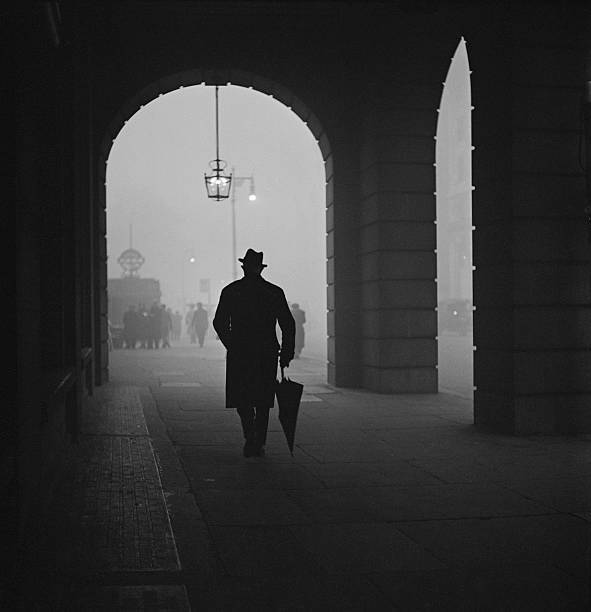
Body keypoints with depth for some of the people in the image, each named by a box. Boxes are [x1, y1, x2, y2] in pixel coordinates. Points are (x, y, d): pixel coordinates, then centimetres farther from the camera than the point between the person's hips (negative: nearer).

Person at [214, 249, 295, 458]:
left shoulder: (230, 291, 0)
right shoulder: (275, 292, 2)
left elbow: (219, 323, 2)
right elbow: (288, 325, 0)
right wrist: (286, 352, 6)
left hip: (239, 354, -1)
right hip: (267, 354, 1)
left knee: (242, 398, 7)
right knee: (262, 400, 12)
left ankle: (250, 435, -15)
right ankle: (259, 444, 13)